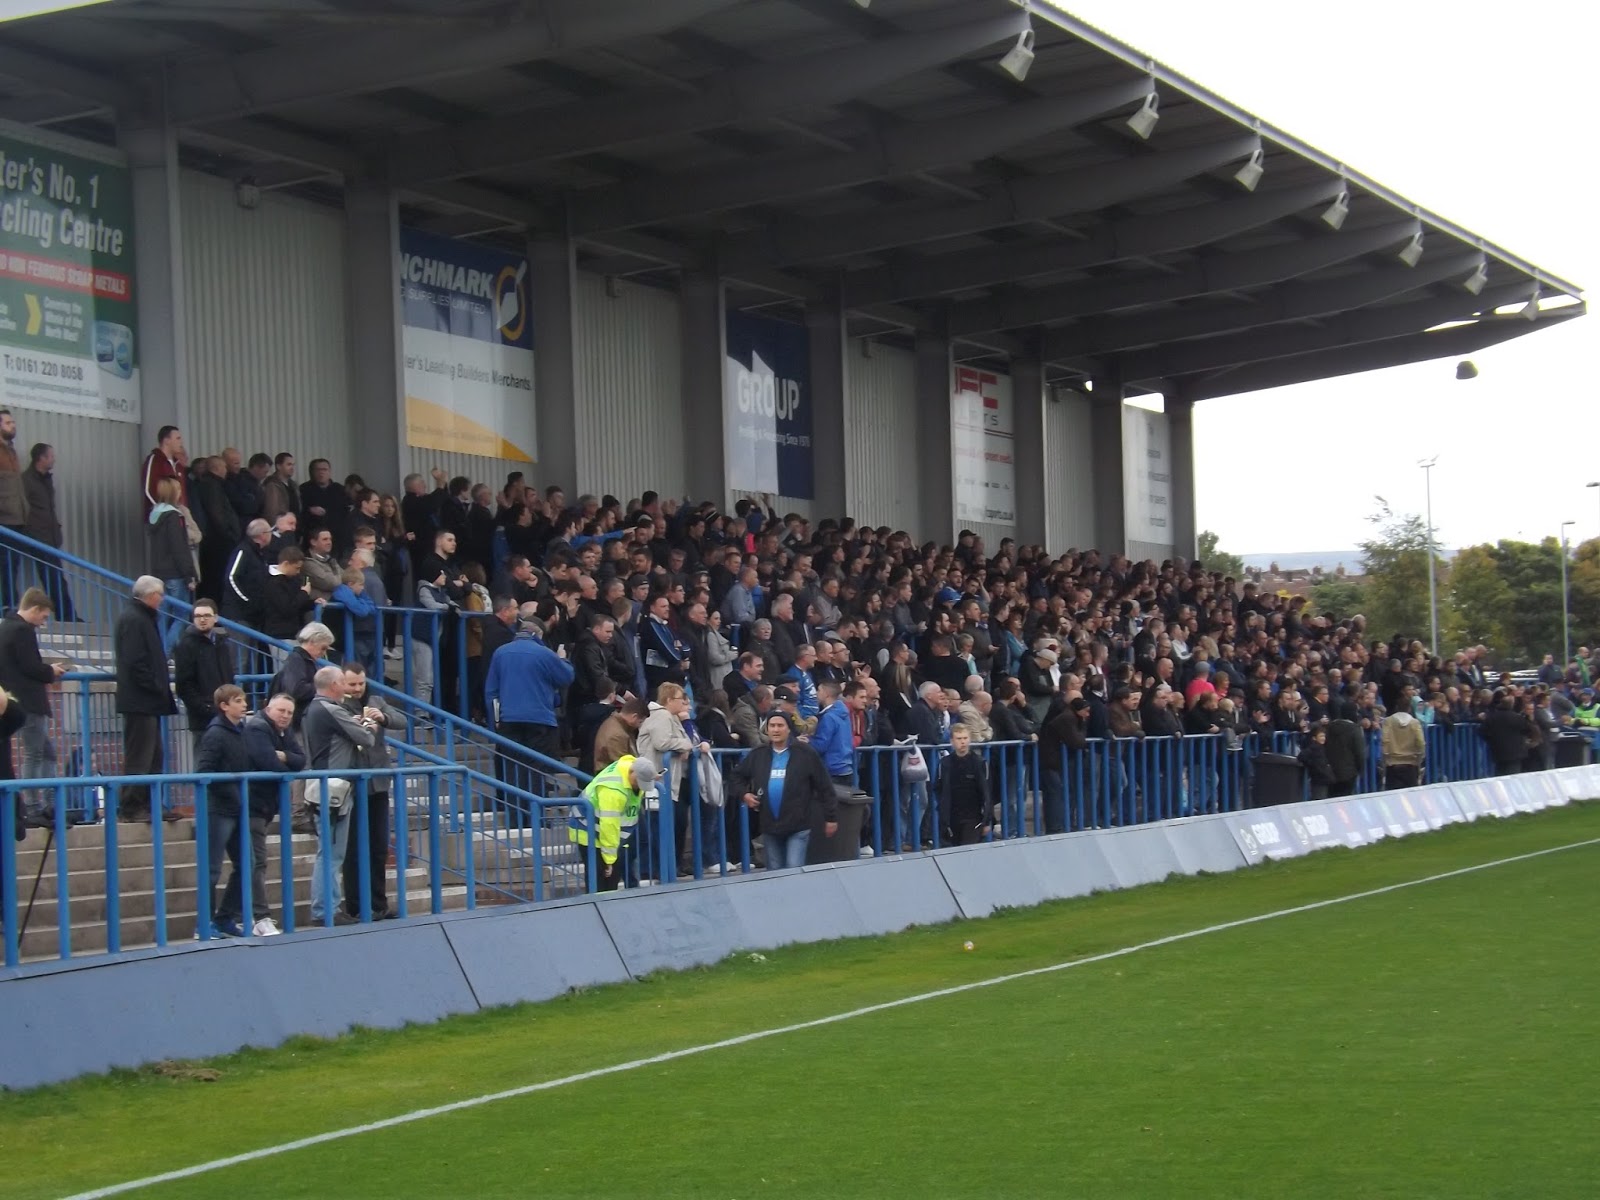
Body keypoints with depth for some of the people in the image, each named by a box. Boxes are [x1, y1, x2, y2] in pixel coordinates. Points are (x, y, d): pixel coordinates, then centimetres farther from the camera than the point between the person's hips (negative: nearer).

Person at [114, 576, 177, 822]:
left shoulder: (142, 618, 18)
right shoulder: (133, 620, -14)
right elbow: (135, 661, -21)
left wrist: (160, 688, 13)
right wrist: (156, 687, -17)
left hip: (147, 701, 11)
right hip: (139, 700, -11)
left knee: (153, 756, 13)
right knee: (139, 756, -7)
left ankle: (148, 804, 18)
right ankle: (131, 807, -5)